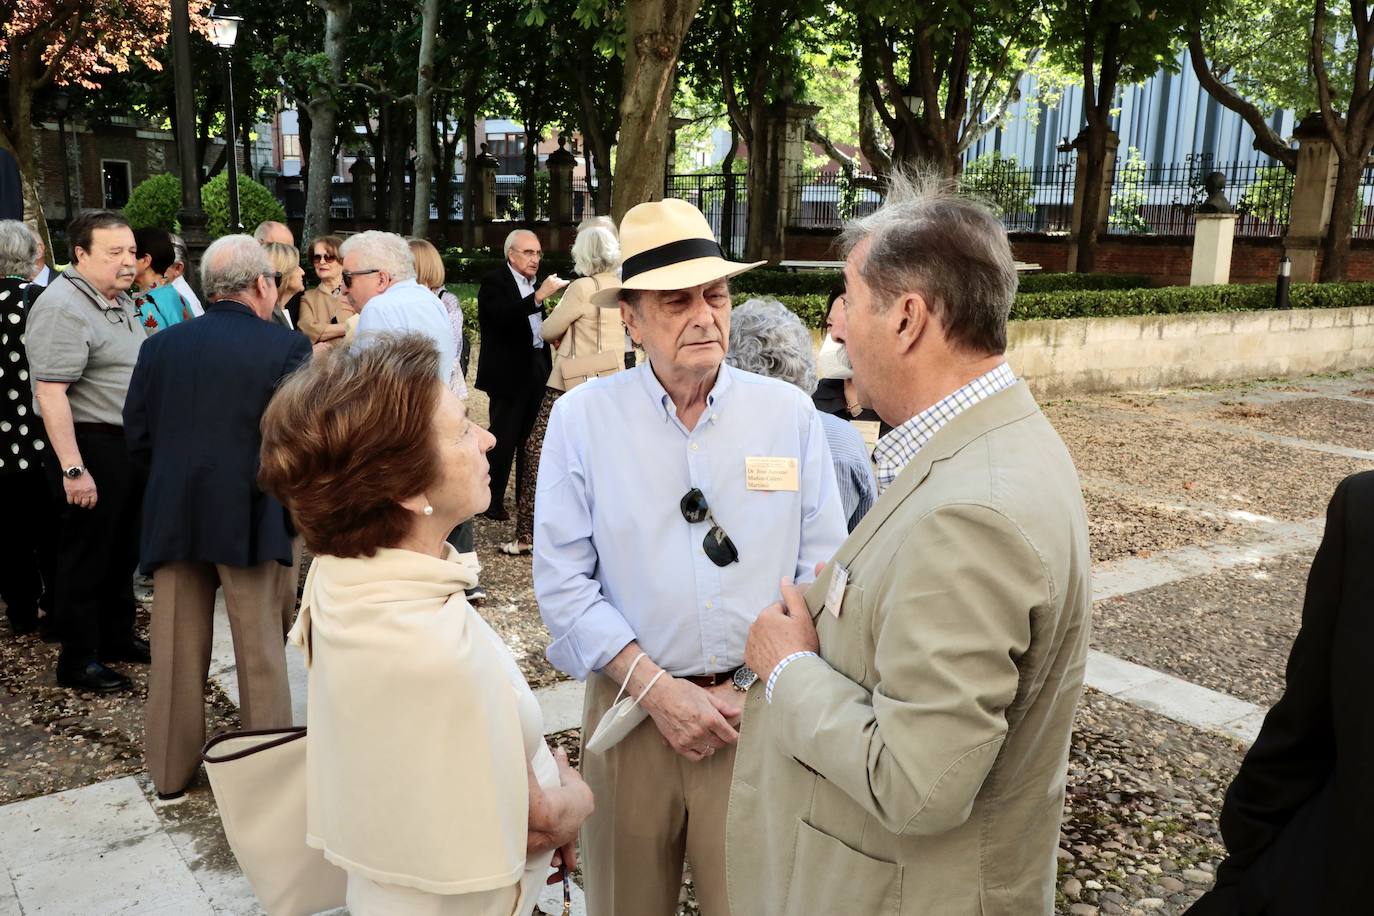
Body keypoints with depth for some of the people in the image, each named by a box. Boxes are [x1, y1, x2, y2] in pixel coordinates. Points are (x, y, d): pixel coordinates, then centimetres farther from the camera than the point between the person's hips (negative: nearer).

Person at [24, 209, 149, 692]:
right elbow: (50, 392, -24)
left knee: (123, 550, 19)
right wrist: (72, 469, -27)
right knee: (86, 556, 3)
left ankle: (117, 637, 34)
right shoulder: (63, 308, -19)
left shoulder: (121, 300, 11)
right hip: (91, 448, -9)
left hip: (131, 444, 9)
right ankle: (78, 661, 16)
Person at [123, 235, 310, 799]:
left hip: (171, 519, 4)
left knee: (177, 648, 14)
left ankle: (170, 769, 27)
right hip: (252, 519, -4)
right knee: (262, 651, 9)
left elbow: (137, 436, 4)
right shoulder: (287, 347, -9)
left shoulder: (160, 345, 3)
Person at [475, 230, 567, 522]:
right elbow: (502, 316, -28)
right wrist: (539, 296, -34)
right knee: (503, 439, -6)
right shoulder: (494, 282, -8)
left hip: (535, 367, 8)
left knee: (530, 435, 12)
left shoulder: (533, 283, 16)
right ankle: (492, 503, 1)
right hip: (509, 371, -7)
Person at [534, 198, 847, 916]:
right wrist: (658, 690, -12)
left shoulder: (790, 413, -2)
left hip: (762, 713, 1)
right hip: (631, 704, 0)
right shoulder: (582, 417, -5)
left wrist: (756, 691, -8)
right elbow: (563, 582, -7)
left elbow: (823, 570, -2)